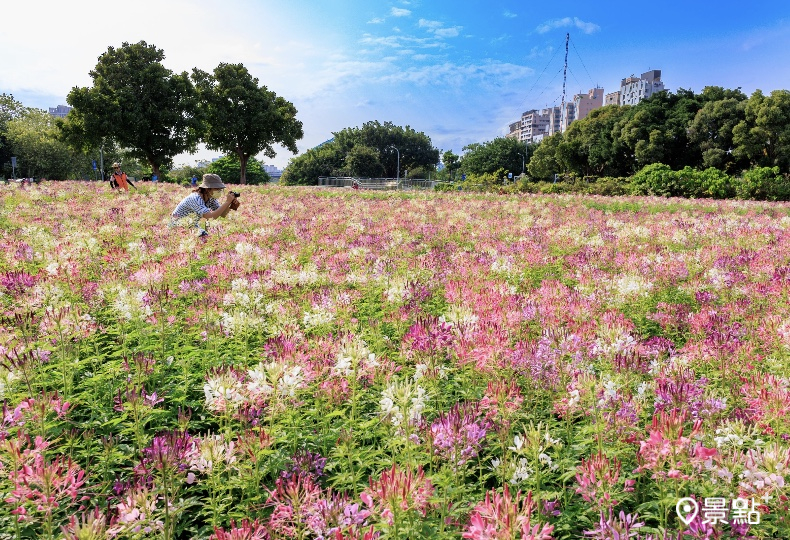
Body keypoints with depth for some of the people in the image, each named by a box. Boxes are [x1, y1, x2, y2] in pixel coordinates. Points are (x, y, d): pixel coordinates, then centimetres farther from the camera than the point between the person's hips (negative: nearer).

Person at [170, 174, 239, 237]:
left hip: (192, 224, 7)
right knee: (204, 236, -26)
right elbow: (211, 217, -42)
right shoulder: (196, 198, -31)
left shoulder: (211, 198, -8)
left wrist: (231, 206, -30)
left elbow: (222, 214, -11)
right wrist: (227, 202, -42)